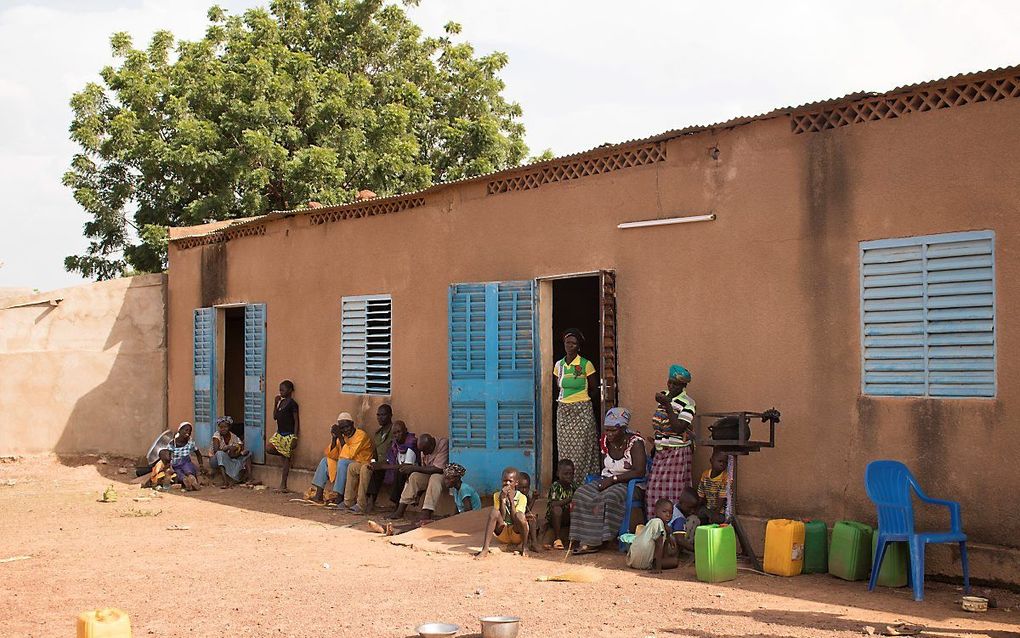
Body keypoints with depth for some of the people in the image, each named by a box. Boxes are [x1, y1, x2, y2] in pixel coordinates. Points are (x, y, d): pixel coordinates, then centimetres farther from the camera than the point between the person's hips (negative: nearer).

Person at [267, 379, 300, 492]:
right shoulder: (281, 402, 11)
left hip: (288, 435, -7)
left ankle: (283, 485, 3)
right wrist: (275, 403, 3)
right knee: (268, 448, -12)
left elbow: (296, 421, -12)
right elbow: (275, 417, 12)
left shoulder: (292, 404, -11)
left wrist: (295, 438, -17)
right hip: (279, 433, 7)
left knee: (286, 458, -2)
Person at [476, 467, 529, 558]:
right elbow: (500, 519, -10)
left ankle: (524, 548, -13)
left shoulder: (522, 497, -4)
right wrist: (502, 500, -22)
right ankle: (485, 549, -30)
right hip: (502, 535, 2)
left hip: (517, 535, -2)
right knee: (494, 511, -24)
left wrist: (511, 500, -22)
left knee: (519, 515, -32)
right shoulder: (497, 496, 1)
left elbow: (516, 519, -15)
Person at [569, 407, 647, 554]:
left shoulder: (635, 443, -14)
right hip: (607, 481, 7)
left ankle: (597, 540, -24)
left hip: (628, 483, -7)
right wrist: (604, 479, 3)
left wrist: (613, 479, -21)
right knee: (582, 494, -19)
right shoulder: (606, 441, 6)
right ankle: (586, 541, -23)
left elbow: (639, 472, -22)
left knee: (608, 498, -36)